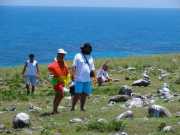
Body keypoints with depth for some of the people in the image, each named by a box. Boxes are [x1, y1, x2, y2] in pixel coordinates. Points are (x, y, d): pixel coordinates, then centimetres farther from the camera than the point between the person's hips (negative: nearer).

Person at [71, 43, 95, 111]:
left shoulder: (90, 57, 18)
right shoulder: (78, 56, 2)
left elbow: (92, 68, 22)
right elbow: (74, 67, -3)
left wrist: (92, 73, 3)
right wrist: (74, 75, -15)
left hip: (88, 79, 5)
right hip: (79, 79, -5)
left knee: (85, 94, 4)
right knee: (77, 94, -9)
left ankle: (82, 108, 12)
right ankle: (72, 107, -4)